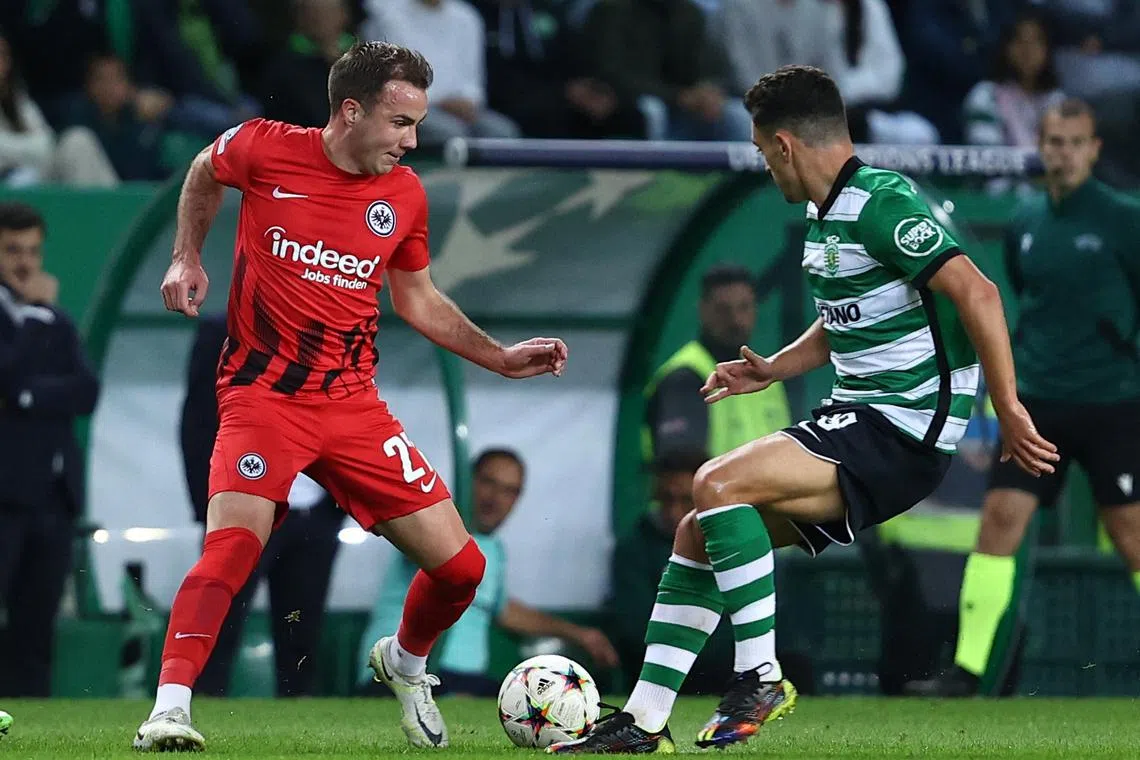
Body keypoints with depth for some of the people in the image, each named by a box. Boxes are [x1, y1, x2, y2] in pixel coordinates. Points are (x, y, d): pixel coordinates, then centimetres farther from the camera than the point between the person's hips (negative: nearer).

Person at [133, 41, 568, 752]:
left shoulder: (404, 194, 3)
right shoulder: (265, 150, -8)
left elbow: (418, 298, 19)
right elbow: (203, 175, 17)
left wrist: (501, 357, 12)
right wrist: (188, 257, 8)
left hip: (354, 403, 4)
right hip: (262, 394, -4)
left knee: (459, 566, 2)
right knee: (233, 544, -29)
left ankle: (406, 662, 34)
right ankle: (168, 711, -27)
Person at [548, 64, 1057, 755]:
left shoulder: (881, 205, -17)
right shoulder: (825, 212, 14)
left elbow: (976, 292, -25)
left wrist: (1008, 408, -27)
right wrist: (774, 370, 15)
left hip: (906, 429, -10)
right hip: (857, 417, 10)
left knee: (719, 485, -23)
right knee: (698, 533, 5)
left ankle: (761, 678, -14)